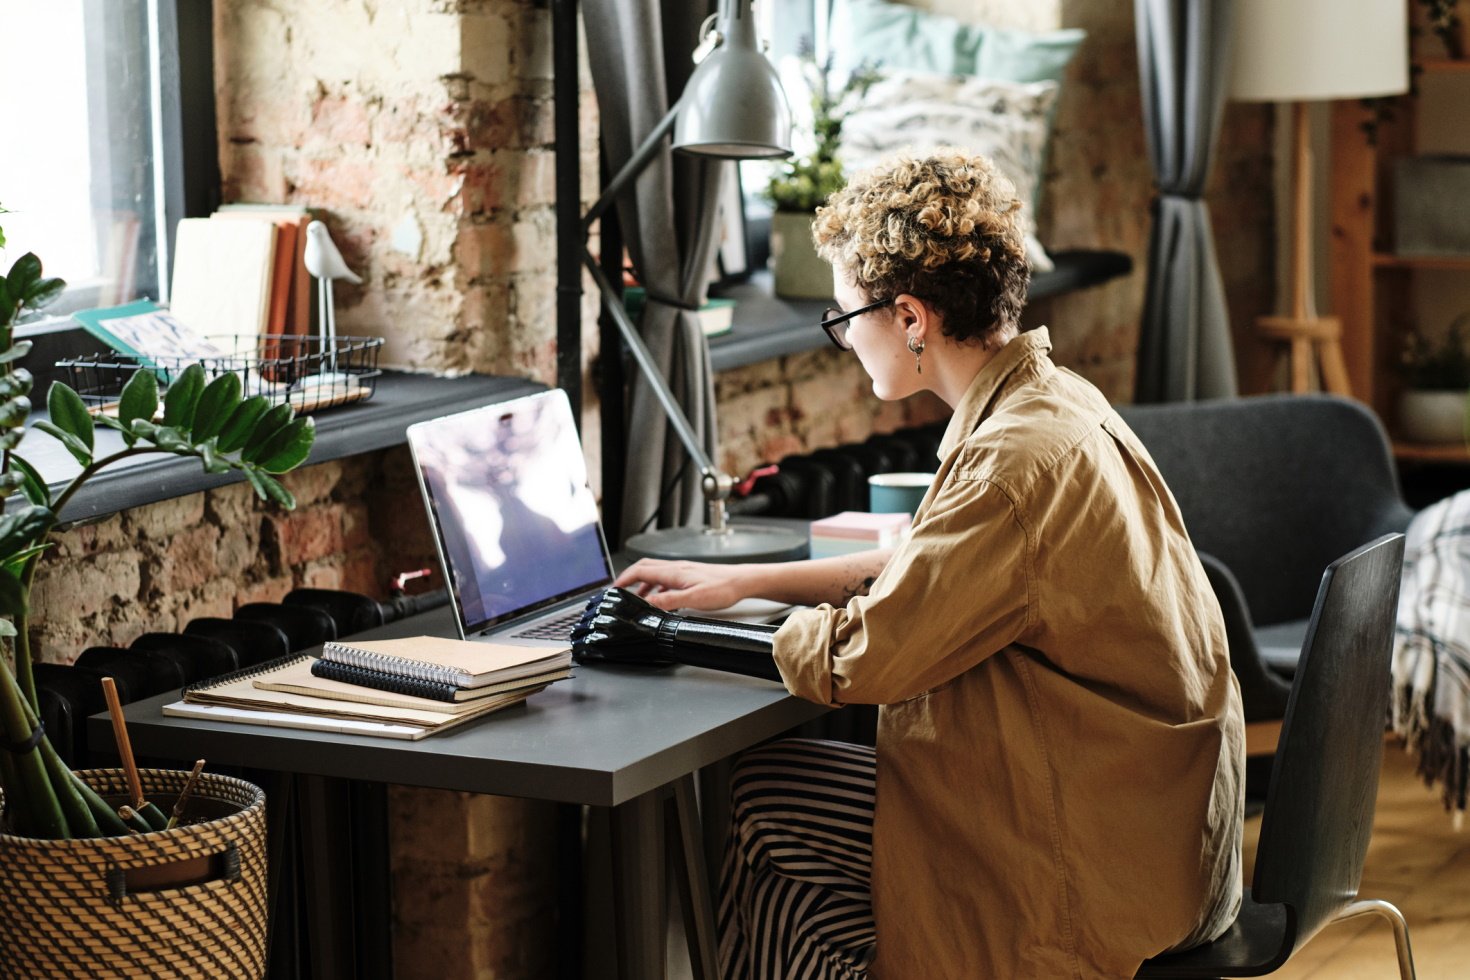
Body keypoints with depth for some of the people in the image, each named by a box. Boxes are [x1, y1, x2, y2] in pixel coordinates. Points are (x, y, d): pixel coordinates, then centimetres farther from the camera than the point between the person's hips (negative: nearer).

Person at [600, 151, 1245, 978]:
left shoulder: (1020, 459, -24)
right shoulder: (1055, 403, 8)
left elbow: (859, 661, -19)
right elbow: (925, 572, 22)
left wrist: (783, 628, 3)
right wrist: (741, 582, 22)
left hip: (1102, 870, -9)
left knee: (767, 796, -2)